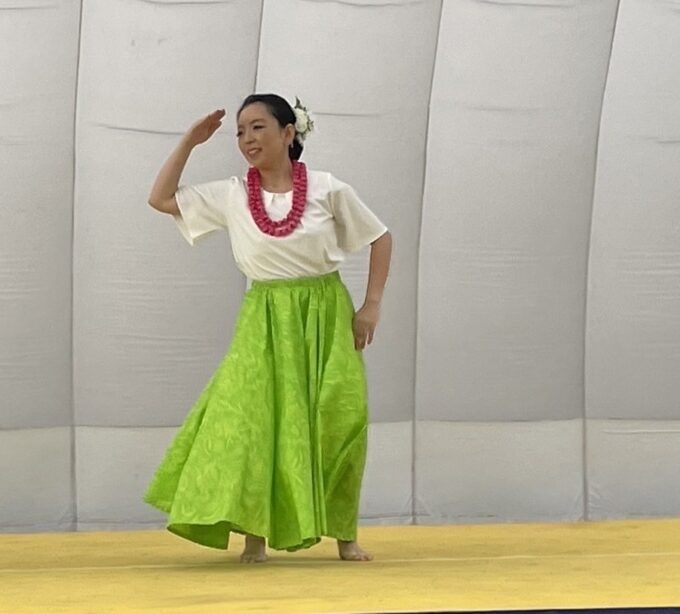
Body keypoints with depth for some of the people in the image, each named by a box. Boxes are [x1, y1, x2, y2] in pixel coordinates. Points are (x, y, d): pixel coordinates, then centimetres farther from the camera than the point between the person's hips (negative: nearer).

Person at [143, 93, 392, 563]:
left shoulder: (327, 190, -4)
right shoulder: (230, 196, 2)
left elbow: (380, 237, 4)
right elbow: (161, 198, 6)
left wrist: (372, 305, -3)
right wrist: (190, 142, 0)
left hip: (326, 315, -1)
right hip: (265, 321, 1)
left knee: (339, 421, -4)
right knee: (250, 415, -11)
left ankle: (345, 534, 10)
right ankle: (255, 534, -4)